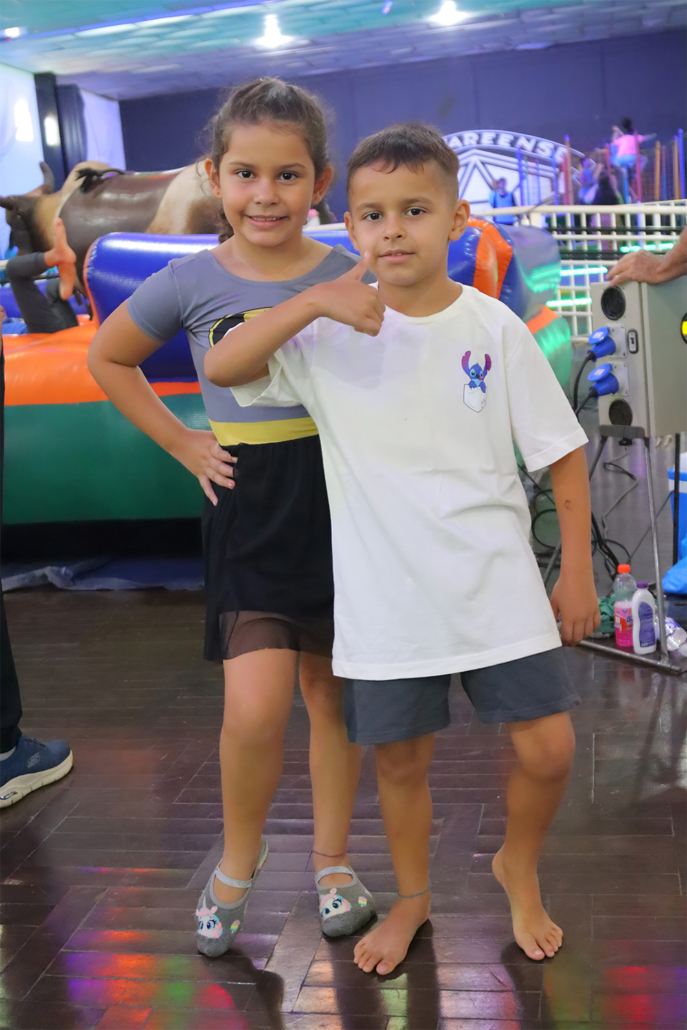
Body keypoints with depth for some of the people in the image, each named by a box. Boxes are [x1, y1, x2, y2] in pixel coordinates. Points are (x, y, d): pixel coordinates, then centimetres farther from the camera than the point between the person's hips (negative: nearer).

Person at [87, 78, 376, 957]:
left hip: (338, 498, 2)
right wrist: (185, 445, 5)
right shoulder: (190, 282, -4)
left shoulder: (349, 274, -1)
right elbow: (107, 359, 11)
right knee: (257, 706, -12)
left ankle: (330, 860, 32)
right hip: (247, 510, -1)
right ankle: (238, 859, 17)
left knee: (332, 692, 12)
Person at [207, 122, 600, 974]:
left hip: (497, 586, 0)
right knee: (400, 757, 14)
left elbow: (563, 453, 0)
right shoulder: (331, 334, -4)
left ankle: (518, 869, 35)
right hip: (385, 596, 1)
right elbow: (221, 367, -16)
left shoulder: (494, 328, -5)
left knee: (547, 748, 2)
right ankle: (412, 898, 40)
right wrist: (315, 300, -25)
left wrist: (576, 573, 0)